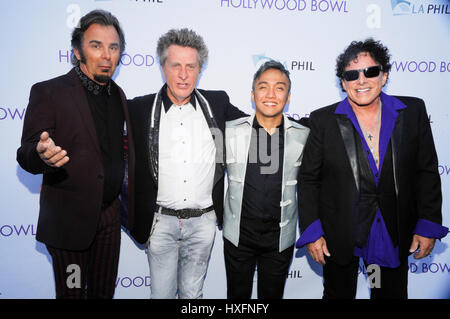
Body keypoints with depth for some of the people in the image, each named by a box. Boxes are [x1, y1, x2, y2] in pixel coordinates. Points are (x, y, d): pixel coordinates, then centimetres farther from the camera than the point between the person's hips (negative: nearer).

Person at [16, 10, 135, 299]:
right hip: (70, 218, -5)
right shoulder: (48, 92, -12)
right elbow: (26, 155, -16)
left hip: (110, 214, 5)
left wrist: (129, 144, 2)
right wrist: (42, 155, -37)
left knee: (104, 291, 18)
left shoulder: (118, 94, 7)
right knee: (72, 292, 11)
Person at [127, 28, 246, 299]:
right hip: (161, 222, -1)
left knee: (192, 292, 18)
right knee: (161, 292, 13)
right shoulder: (140, 109, -3)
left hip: (203, 222, 1)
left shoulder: (217, 103, 1)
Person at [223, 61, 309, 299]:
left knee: (272, 295, 18)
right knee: (237, 294, 16)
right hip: (238, 234, 0)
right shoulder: (230, 131, -6)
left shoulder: (303, 136, -5)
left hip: (280, 237, 1)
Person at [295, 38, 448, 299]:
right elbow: (309, 180, -5)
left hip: (396, 236, 2)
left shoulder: (413, 111, -3)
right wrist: (311, 233, -8)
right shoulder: (324, 121, -8)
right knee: (338, 294, 17)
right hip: (339, 237, -1)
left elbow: (427, 171, 1)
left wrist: (428, 226, -3)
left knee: (393, 294, 20)